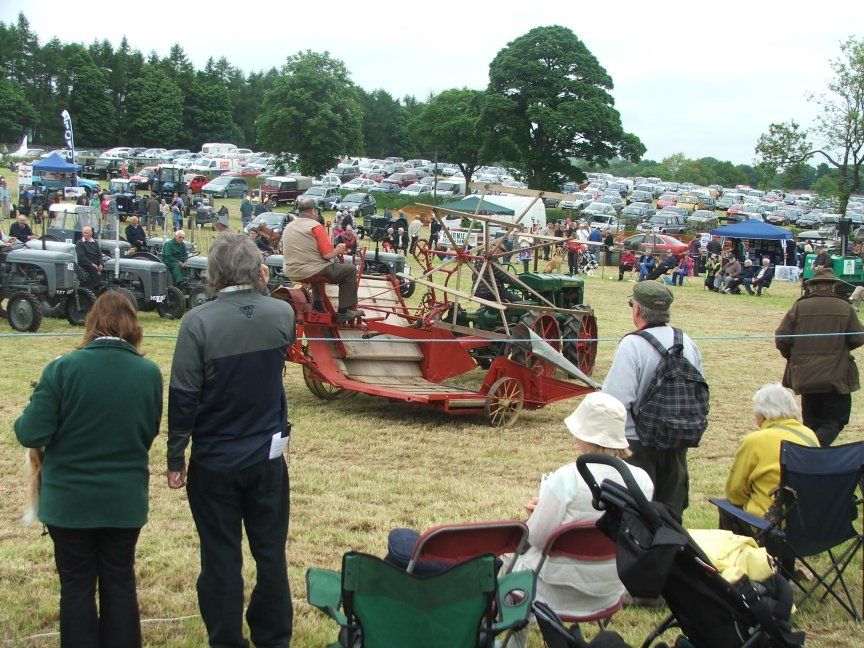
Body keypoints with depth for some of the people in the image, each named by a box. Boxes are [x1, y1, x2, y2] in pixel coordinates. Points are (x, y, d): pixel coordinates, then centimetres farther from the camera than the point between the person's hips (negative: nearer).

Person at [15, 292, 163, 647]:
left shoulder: (62, 368, -16)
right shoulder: (149, 373, -8)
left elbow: (32, 434, -16)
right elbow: (149, 434, 3)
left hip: (69, 501, -2)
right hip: (125, 501, 2)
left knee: (77, 585, 12)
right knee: (119, 583, 16)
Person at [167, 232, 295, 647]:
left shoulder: (199, 321, -16)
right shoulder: (281, 314, -7)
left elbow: (183, 398, -14)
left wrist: (175, 459, -3)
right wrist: (262, 290, 16)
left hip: (214, 463, -3)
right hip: (267, 458, 3)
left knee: (221, 559, 9)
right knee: (271, 555, 15)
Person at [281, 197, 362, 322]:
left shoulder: (288, 227, 12)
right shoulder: (315, 226, -11)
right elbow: (328, 254, -16)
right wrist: (338, 250, 6)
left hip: (291, 273, 8)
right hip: (310, 272, -8)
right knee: (350, 270, 4)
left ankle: (317, 305, 37)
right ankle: (343, 311, 2)